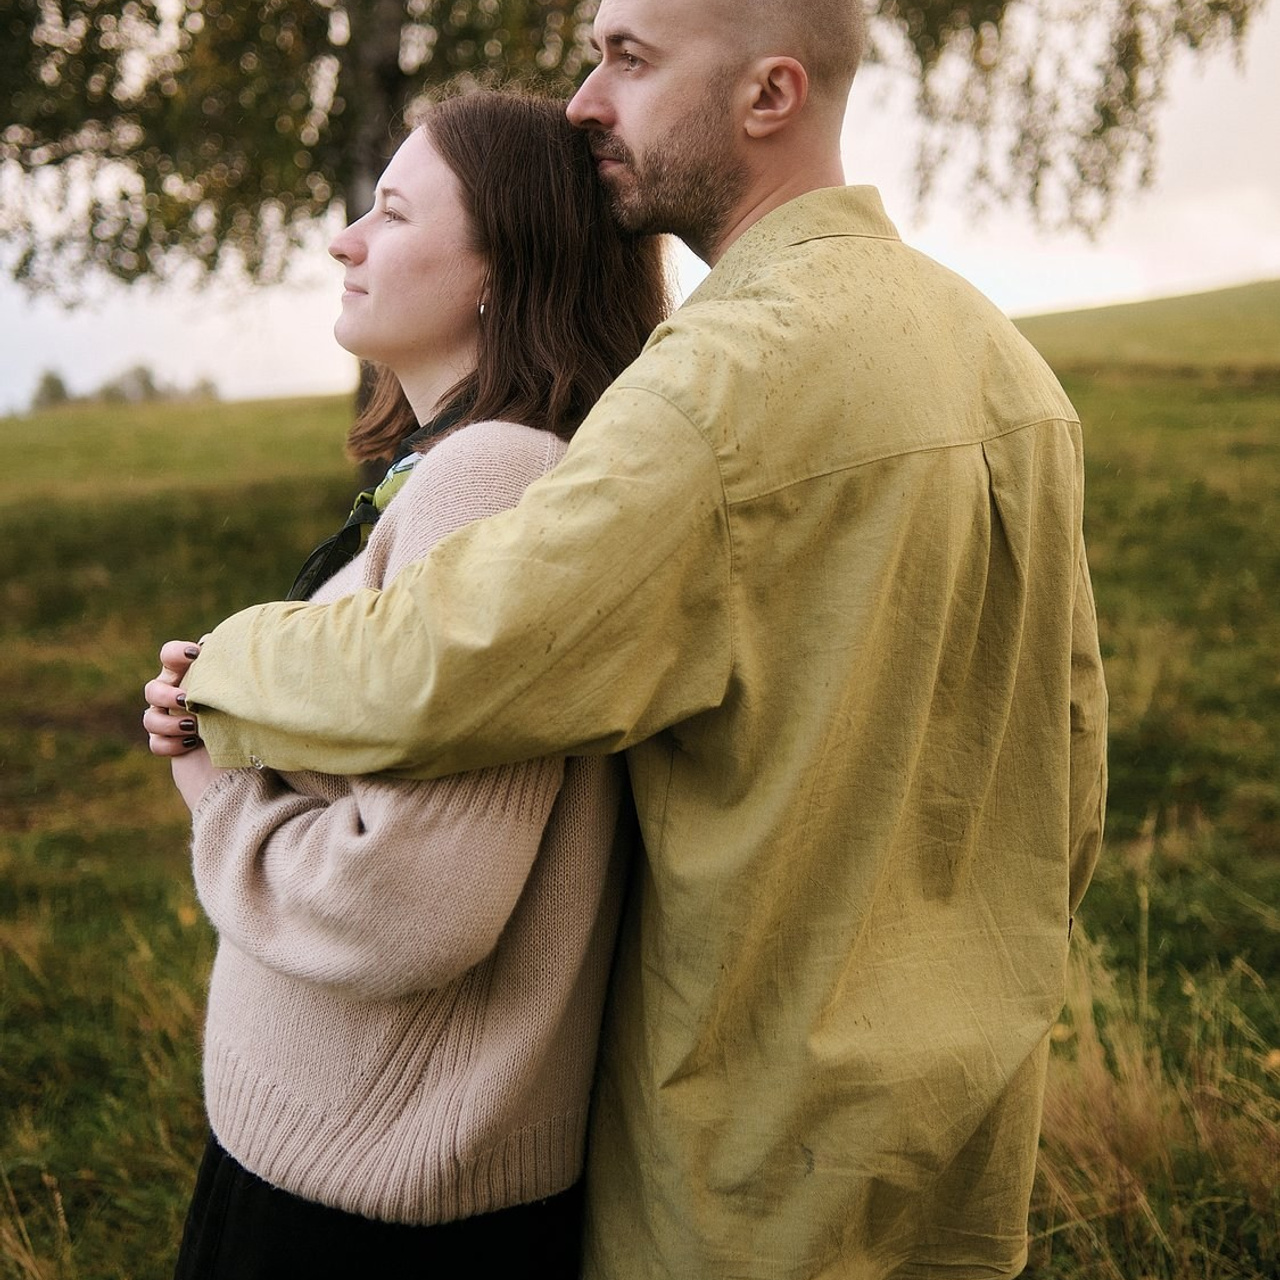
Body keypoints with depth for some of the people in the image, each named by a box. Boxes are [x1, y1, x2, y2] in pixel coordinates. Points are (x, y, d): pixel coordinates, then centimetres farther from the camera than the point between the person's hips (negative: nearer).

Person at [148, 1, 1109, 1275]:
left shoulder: (737, 372, -25)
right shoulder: (1006, 356, 3)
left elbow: (434, 668, -29)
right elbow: (1070, 717, 10)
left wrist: (218, 676, -9)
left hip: (776, 1147, -8)